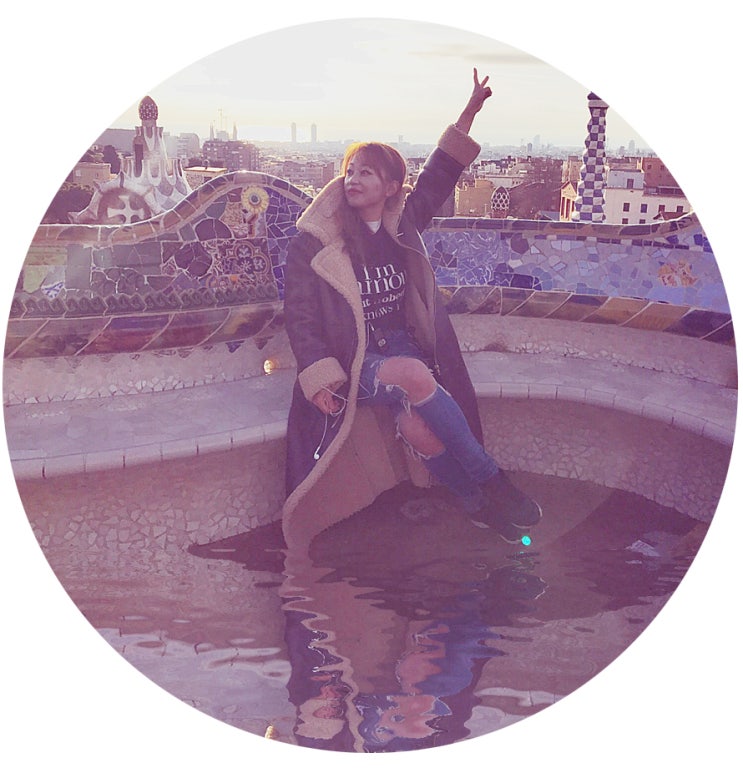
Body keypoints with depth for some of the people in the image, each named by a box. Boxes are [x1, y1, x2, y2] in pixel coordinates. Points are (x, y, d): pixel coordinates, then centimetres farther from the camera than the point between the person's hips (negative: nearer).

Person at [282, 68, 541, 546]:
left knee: (419, 429, -29)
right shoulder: (315, 241, -5)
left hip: (401, 345, 3)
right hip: (353, 361, -3)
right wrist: (318, 376, -16)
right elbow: (299, 313, -6)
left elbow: (440, 175, 13)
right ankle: (490, 481, -22)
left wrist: (471, 111, 7)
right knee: (415, 375, -34)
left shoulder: (402, 225, 7)